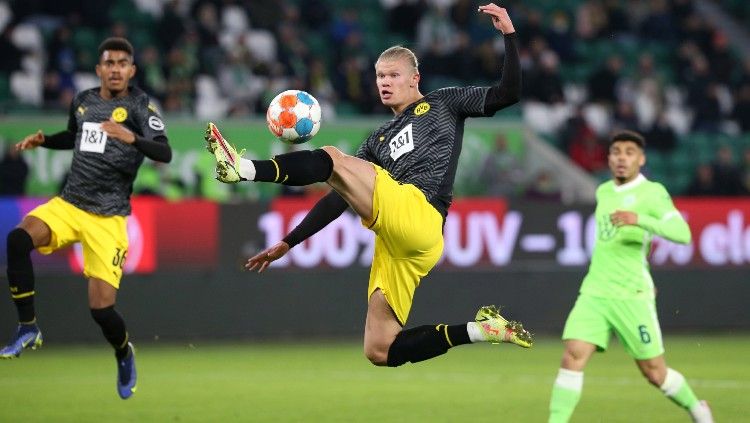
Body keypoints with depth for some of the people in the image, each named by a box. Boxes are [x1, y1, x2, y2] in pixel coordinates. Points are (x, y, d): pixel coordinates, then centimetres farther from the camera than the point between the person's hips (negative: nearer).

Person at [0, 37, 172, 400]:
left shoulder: (138, 104, -7)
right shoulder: (83, 101, 9)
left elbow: (164, 153, -20)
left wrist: (132, 139, -37)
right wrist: (42, 139, 12)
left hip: (108, 217, -4)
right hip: (68, 204, 4)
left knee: (101, 308, -10)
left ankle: (124, 353, 25)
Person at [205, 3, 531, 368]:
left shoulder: (441, 103, 19)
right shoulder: (379, 140, 32)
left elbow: (507, 94, 10)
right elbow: (340, 197, 29)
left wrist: (509, 34, 1)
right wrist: (288, 243, 24)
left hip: (417, 212, -8)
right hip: (395, 245, 8)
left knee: (332, 159, -20)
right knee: (379, 352, -2)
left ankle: (243, 169, -29)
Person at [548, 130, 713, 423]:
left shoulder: (652, 192, -6)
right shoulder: (603, 192, 14)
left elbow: (682, 233, -21)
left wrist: (639, 219, -34)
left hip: (631, 296, -5)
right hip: (594, 292, 5)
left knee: (654, 372, 4)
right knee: (573, 357, -14)